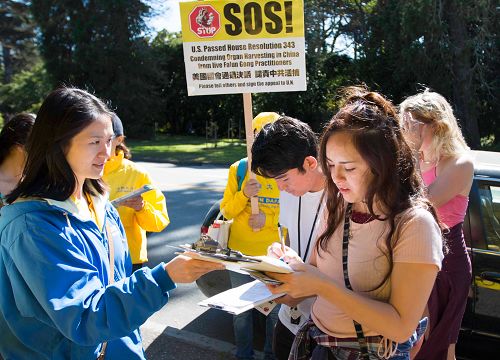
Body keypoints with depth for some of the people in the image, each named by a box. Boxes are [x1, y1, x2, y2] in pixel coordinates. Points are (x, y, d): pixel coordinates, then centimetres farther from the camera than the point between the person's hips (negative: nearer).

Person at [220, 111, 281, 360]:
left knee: (276, 309, 9)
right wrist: (243, 195, -19)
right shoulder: (238, 169, 0)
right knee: (242, 309, 14)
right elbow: (226, 211, 0)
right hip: (241, 251, 1)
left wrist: (269, 220, -19)